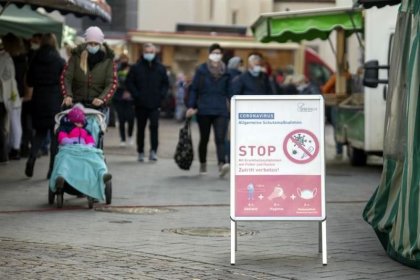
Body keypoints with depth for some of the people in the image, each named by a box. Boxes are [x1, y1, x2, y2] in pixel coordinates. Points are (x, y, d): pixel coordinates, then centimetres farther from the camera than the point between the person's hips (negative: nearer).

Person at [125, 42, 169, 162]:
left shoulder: (160, 68, 6)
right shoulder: (136, 68, -1)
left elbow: (166, 83, 12)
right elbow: (129, 82, 0)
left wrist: (161, 95, -2)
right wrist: (136, 95, -10)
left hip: (155, 104, 0)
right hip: (141, 104, 0)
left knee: (154, 126, -13)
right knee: (141, 128, 9)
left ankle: (153, 151, -13)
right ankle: (140, 152, 18)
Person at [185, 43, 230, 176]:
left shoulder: (226, 71, 7)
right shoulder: (201, 70, 1)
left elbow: (229, 90, 10)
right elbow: (194, 89, 2)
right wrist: (191, 106, -5)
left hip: (221, 111, 0)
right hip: (204, 110, 0)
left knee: (220, 138, -14)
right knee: (204, 139, 11)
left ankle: (222, 164, -26)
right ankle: (203, 165, 26)